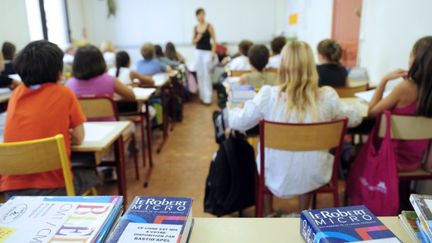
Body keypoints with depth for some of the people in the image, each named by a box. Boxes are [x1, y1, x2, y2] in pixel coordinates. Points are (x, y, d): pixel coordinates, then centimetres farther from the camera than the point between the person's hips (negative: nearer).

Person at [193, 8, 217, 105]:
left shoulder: (209, 26, -4)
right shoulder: (195, 27, 8)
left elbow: (214, 40, -5)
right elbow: (193, 41, 13)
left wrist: (213, 53, -14)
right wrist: (197, 38, -9)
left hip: (207, 52, -5)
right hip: (198, 52, 5)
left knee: (206, 75, -8)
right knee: (200, 75, 6)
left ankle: (207, 98, -5)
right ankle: (202, 96, 15)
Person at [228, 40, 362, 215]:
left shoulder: (269, 95, -19)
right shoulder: (327, 96, -14)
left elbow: (237, 122, -7)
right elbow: (354, 118, 5)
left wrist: (234, 109, 16)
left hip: (278, 178, -1)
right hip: (314, 178, 2)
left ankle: (268, 215, 42)